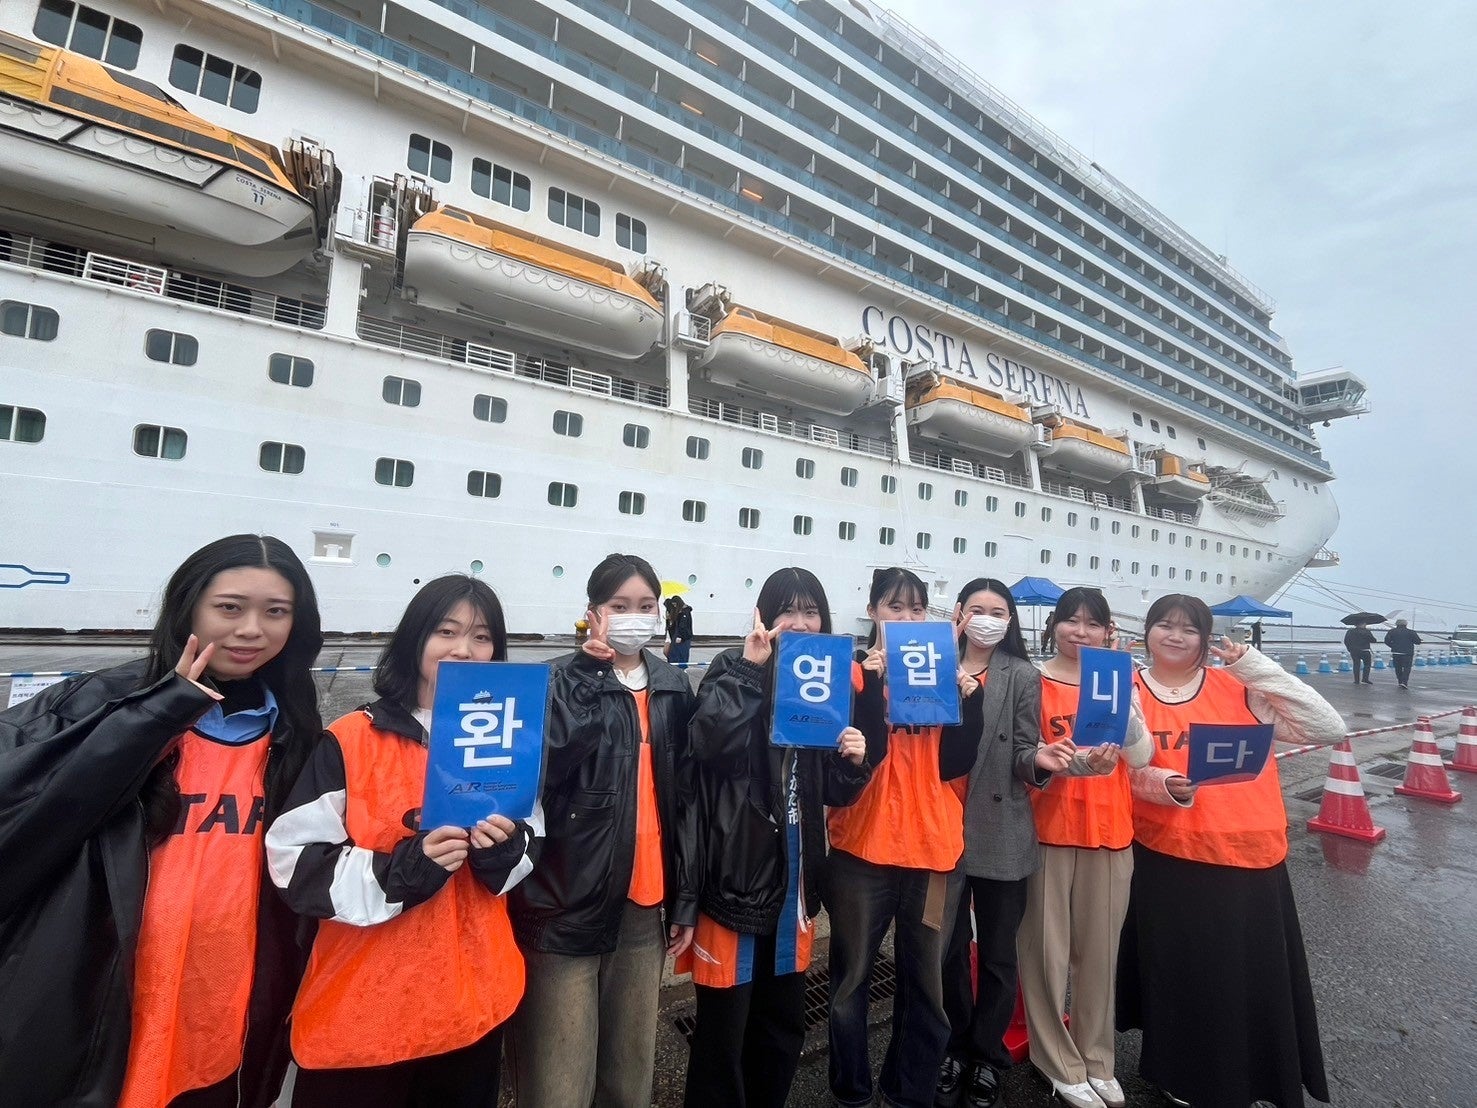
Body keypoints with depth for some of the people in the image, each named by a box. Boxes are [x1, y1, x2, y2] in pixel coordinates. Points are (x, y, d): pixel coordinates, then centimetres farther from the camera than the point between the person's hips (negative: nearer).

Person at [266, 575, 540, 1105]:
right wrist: (399, 872, -26)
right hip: (360, 1008, -3)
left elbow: (532, 855, 7)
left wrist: (505, 851, -15)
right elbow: (295, 864, -11)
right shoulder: (349, 741, -10)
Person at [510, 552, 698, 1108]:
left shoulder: (673, 687, 6)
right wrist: (594, 675, -21)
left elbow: (686, 796, 8)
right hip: (569, 903, -4)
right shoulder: (565, 680, -6)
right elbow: (544, 768, -24)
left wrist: (686, 897, 7)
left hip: (645, 903, 4)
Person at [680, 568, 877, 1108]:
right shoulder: (735, 670, -9)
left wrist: (852, 762, -9)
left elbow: (833, 792, 11)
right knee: (724, 1027, 6)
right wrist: (749, 667, -26)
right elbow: (711, 744, -29)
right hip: (738, 872, -5)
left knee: (784, 1022, 21)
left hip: (795, 874, 6)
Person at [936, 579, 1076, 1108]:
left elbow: (1021, 756, -5)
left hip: (1001, 832, -1)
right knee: (948, 948, 13)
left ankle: (987, 1057, 33)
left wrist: (1039, 759, -27)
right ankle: (954, 1049, 34)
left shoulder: (1023, 676, -2)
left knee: (997, 952, 13)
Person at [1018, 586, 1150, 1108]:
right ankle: (1061, 1064, 24)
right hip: (1047, 829, -3)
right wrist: (1075, 762, -27)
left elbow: (1141, 756, -4)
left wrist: (1121, 697, -20)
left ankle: (1097, 1059, 32)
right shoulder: (1034, 681, -6)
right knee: (1047, 950, 5)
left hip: (1109, 830, 3)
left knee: (1100, 948, 13)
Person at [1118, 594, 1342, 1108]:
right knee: (1180, 980, 11)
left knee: (1256, 980, 12)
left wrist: (1258, 667, -13)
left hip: (1250, 855, 1)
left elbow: (1328, 729, -8)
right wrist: (1162, 785, -22)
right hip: (1167, 860, -1)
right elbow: (1122, 770, -2)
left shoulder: (1239, 688, 0)